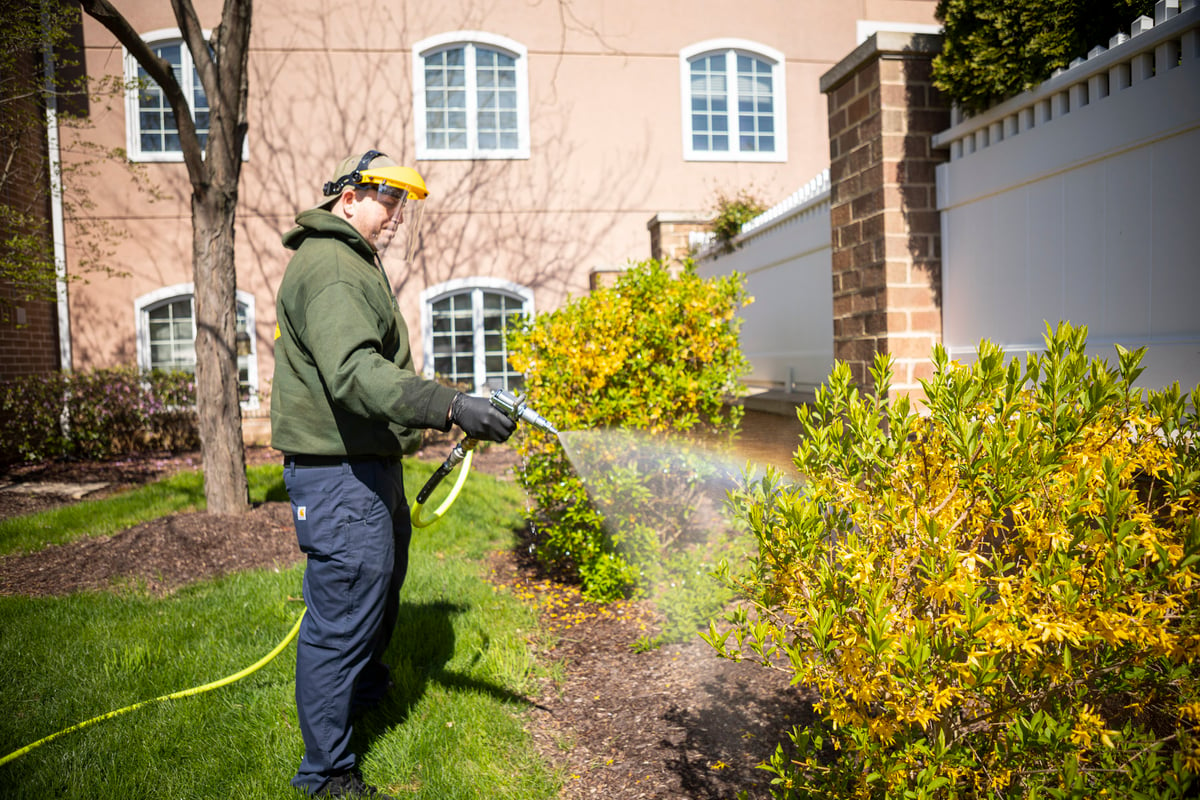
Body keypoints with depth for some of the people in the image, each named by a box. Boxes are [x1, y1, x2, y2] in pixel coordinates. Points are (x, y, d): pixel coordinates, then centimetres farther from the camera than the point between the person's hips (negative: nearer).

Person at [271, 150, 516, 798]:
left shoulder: (355, 262, 19)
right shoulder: (328, 266, -18)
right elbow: (353, 372, -34)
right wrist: (450, 406, -42)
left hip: (371, 465, 11)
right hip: (339, 473, -11)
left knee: (382, 584, 27)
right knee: (343, 612, -4)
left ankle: (366, 690, 51)